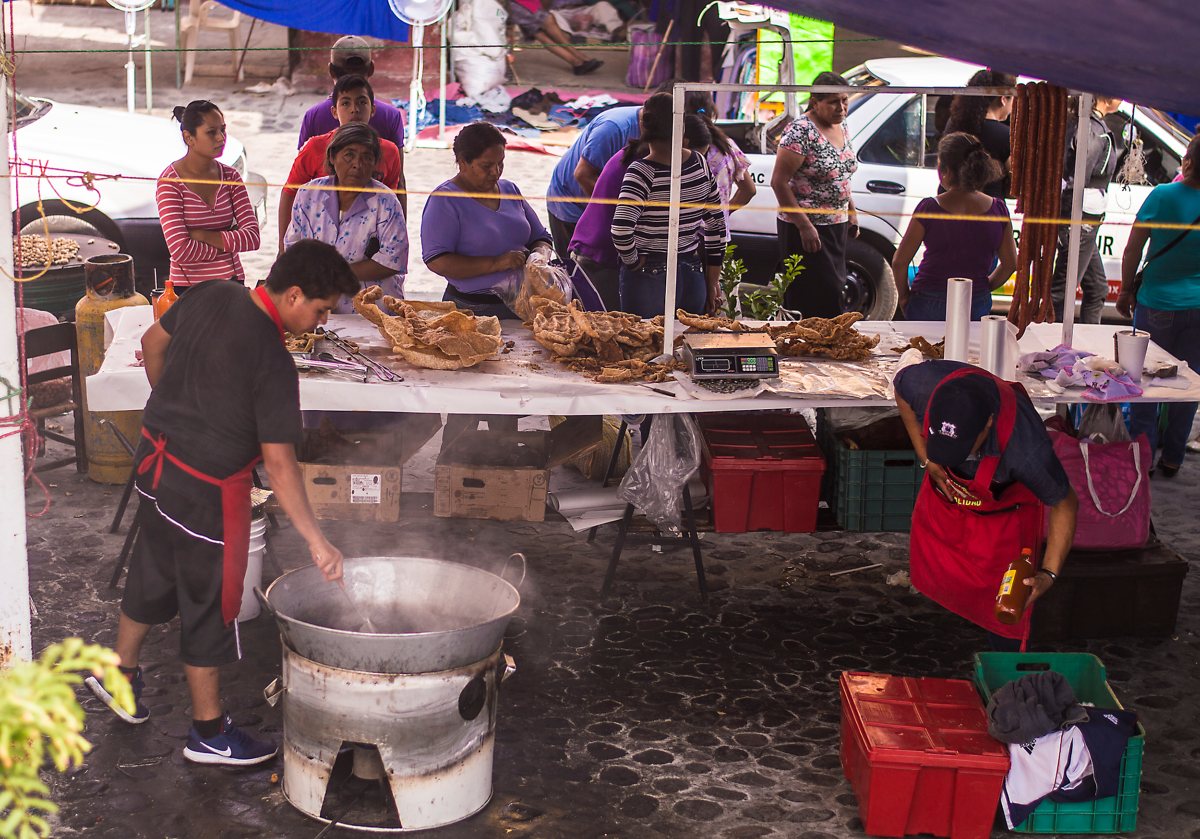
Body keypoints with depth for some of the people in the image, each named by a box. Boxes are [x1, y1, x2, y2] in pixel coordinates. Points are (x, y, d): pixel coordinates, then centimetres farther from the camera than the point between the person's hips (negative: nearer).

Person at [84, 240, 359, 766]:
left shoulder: (210, 297, -4)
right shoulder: (272, 362, -26)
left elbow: (153, 343, 12)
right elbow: (279, 461, -27)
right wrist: (316, 542, -25)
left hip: (156, 460, 8)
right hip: (206, 489, -8)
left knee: (153, 575, 27)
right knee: (209, 605, 7)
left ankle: (120, 671, 47)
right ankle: (208, 733, 21)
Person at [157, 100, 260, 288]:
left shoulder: (230, 177, 4)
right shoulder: (170, 181, -8)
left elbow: (252, 237, -5)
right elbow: (180, 250, -17)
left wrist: (202, 235, -14)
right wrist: (229, 241, -7)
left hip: (232, 281, 4)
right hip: (188, 287, -4)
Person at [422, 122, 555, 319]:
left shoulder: (510, 190, 16)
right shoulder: (444, 199, -4)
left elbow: (540, 238, 24)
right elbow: (437, 262, -14)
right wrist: (496, 264, -19)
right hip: (471, 309, -5)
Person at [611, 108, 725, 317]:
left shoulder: (642, 172, -14)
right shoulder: (699, 163, 0)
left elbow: (621, 230, -26)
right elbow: (716, 225, 7)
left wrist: (632, 260, -7)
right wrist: (713, 282, 13)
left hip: (648, 275, -4)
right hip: (693, 274, 4)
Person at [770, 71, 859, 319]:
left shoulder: (842, 126, 9)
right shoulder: (801, 132, -17)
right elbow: (779, 182, -18)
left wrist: (851, 212, 16)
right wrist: (805, 226, -20)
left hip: (837, 224, 8)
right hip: (806, 229, -8)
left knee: (833, 288, 10)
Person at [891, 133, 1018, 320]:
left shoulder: (929, 208, -13)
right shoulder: (998, 209, -5)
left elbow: (899, 262, -9)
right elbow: (1010, 263, 3)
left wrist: (904, 296, 6)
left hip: (928, 304, -3)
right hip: (977, 307, 3)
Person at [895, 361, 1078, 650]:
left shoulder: (1027, 450, -45)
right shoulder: (924, 383, -38)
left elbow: (1064, 504, -25)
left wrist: (1049, 574, -33)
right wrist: (925, 458, -15)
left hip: (1002, 512, -4)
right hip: (945, 486, 4)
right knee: (930, 576, 23)